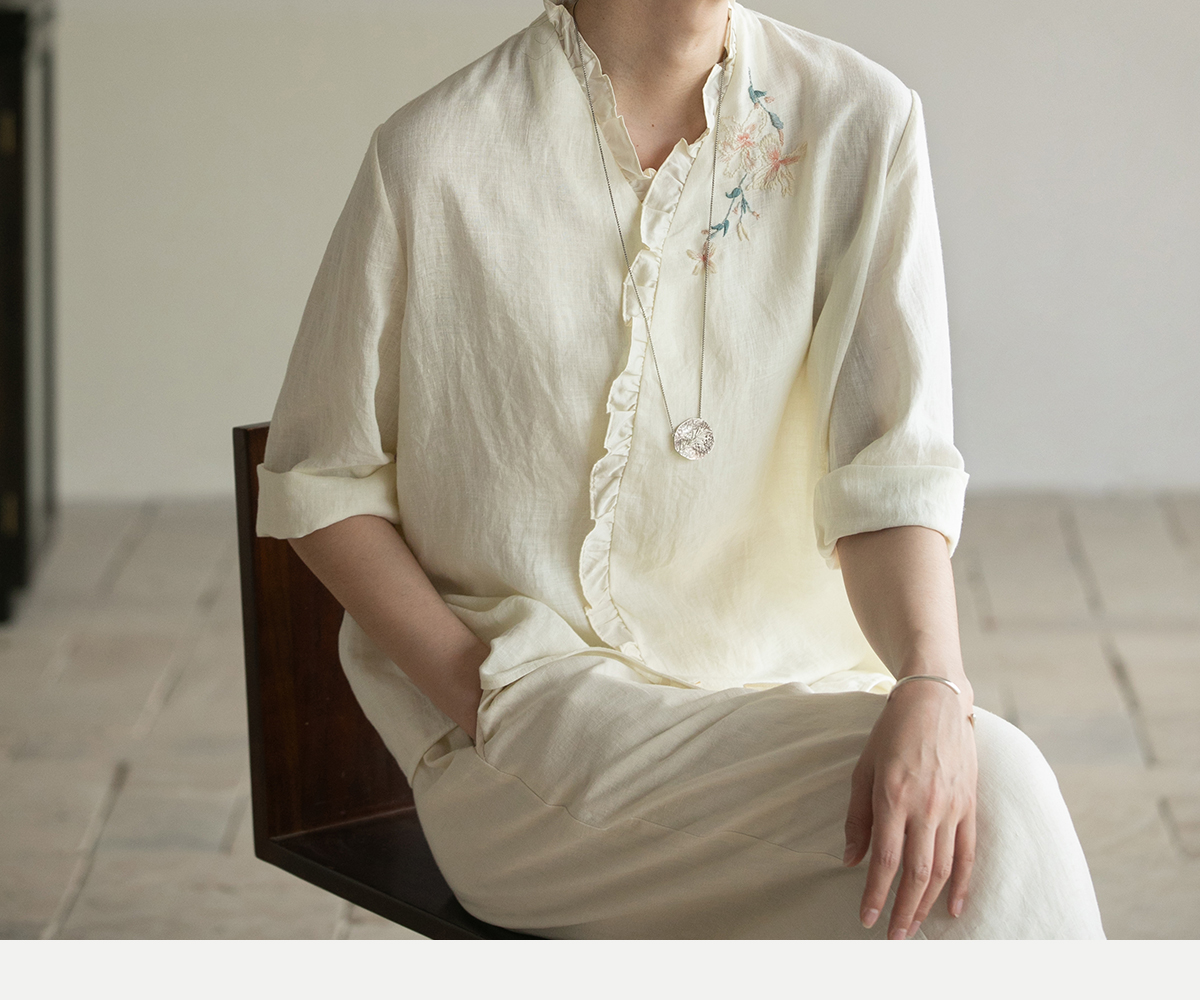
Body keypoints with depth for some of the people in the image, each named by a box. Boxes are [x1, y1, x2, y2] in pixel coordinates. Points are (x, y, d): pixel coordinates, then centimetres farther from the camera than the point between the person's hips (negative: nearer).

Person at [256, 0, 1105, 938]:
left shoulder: (864, 123, -1)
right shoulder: (433, 152, -5)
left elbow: (895, 464, -10)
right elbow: (319, 483, 4)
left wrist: (930, 686, -29)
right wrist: (484, 698, -9)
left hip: (789, 688, 3)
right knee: (998, 785, -27)